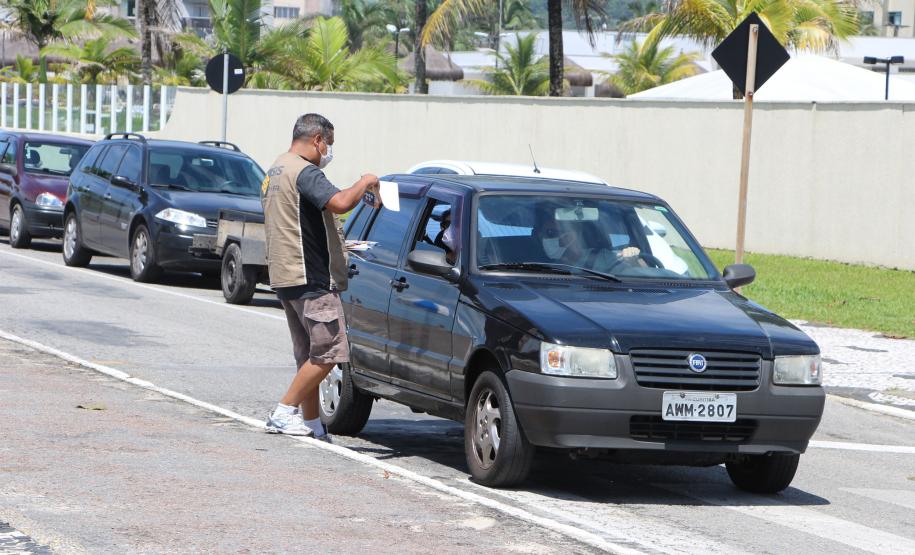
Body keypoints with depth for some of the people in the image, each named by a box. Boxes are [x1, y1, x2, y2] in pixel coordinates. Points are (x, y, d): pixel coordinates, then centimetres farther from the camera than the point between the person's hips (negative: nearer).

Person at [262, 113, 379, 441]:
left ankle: (311, 425, 15)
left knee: (309, 354, 14)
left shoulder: (275, 171, 19)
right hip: (310, 277, -11)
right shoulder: (304, 172, -15)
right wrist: (364, 183, -12)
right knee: (329, 351, -8)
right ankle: (284, 413, -10)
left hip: (285, 277, 11)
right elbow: (339, 203, -29)